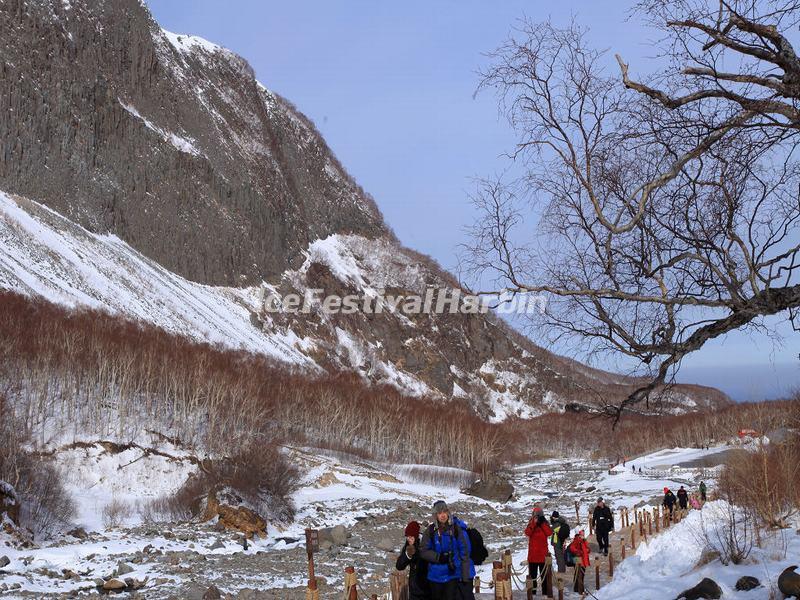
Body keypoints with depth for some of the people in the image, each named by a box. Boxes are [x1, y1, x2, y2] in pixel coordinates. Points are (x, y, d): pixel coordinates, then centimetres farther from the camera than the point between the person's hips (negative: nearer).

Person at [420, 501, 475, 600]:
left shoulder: (457, 528, -7)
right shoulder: (431, 531, 1)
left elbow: (465, 554, -6)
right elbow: (423, 551, 3)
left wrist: (466, 577, -10)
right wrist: (439, 557, -14)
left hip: (456, 574, -3)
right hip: (437, 576, 3)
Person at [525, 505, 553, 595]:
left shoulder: (545, 524, 6)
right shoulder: (531, 524, 4)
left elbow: (549, 533, -12)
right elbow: (527, 533, -16)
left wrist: (542, 524, -15)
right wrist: (534, 523, -20)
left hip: (543, 553, 0)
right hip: (533, 553, 0)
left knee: (544, 573, 5)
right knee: (533, 574, 5)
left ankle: (545, 591, 9)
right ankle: (532, 591, 10)